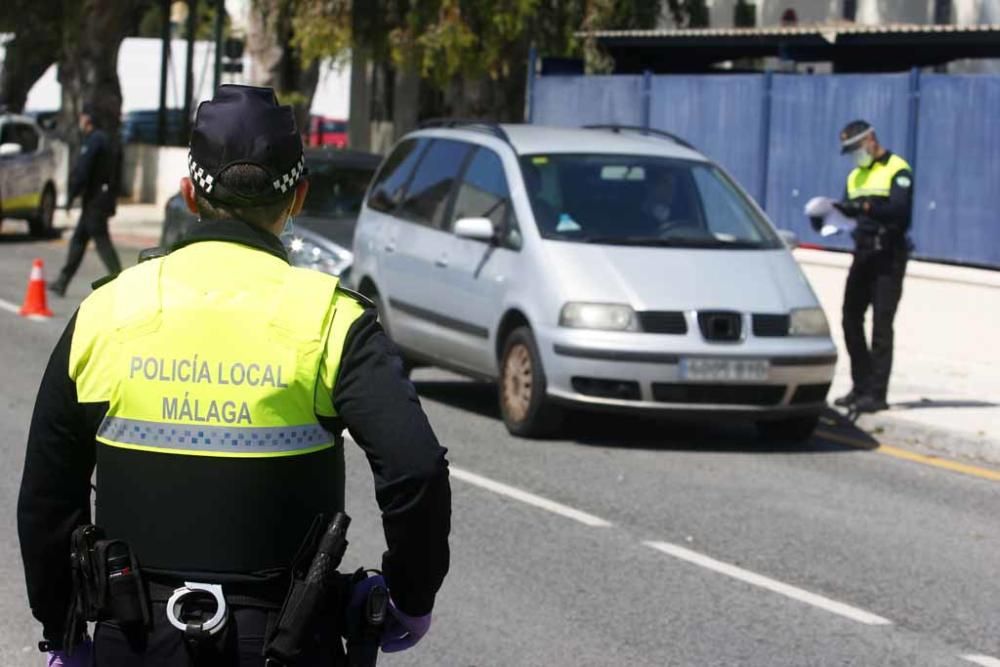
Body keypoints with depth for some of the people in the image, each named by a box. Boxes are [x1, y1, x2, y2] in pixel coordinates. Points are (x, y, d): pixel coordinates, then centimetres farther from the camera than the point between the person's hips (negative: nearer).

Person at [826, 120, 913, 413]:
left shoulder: (897, 170, -8)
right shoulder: (856, 176, 17)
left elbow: (899, 209, -23)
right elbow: (849, 212, 11)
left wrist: (864, 206, -36)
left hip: (888, 257, -8)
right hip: (863, 254, 8)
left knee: (881, 324, -9)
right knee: (851, 319, 7)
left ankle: (877, 393, -9)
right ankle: (861, 387, 16)